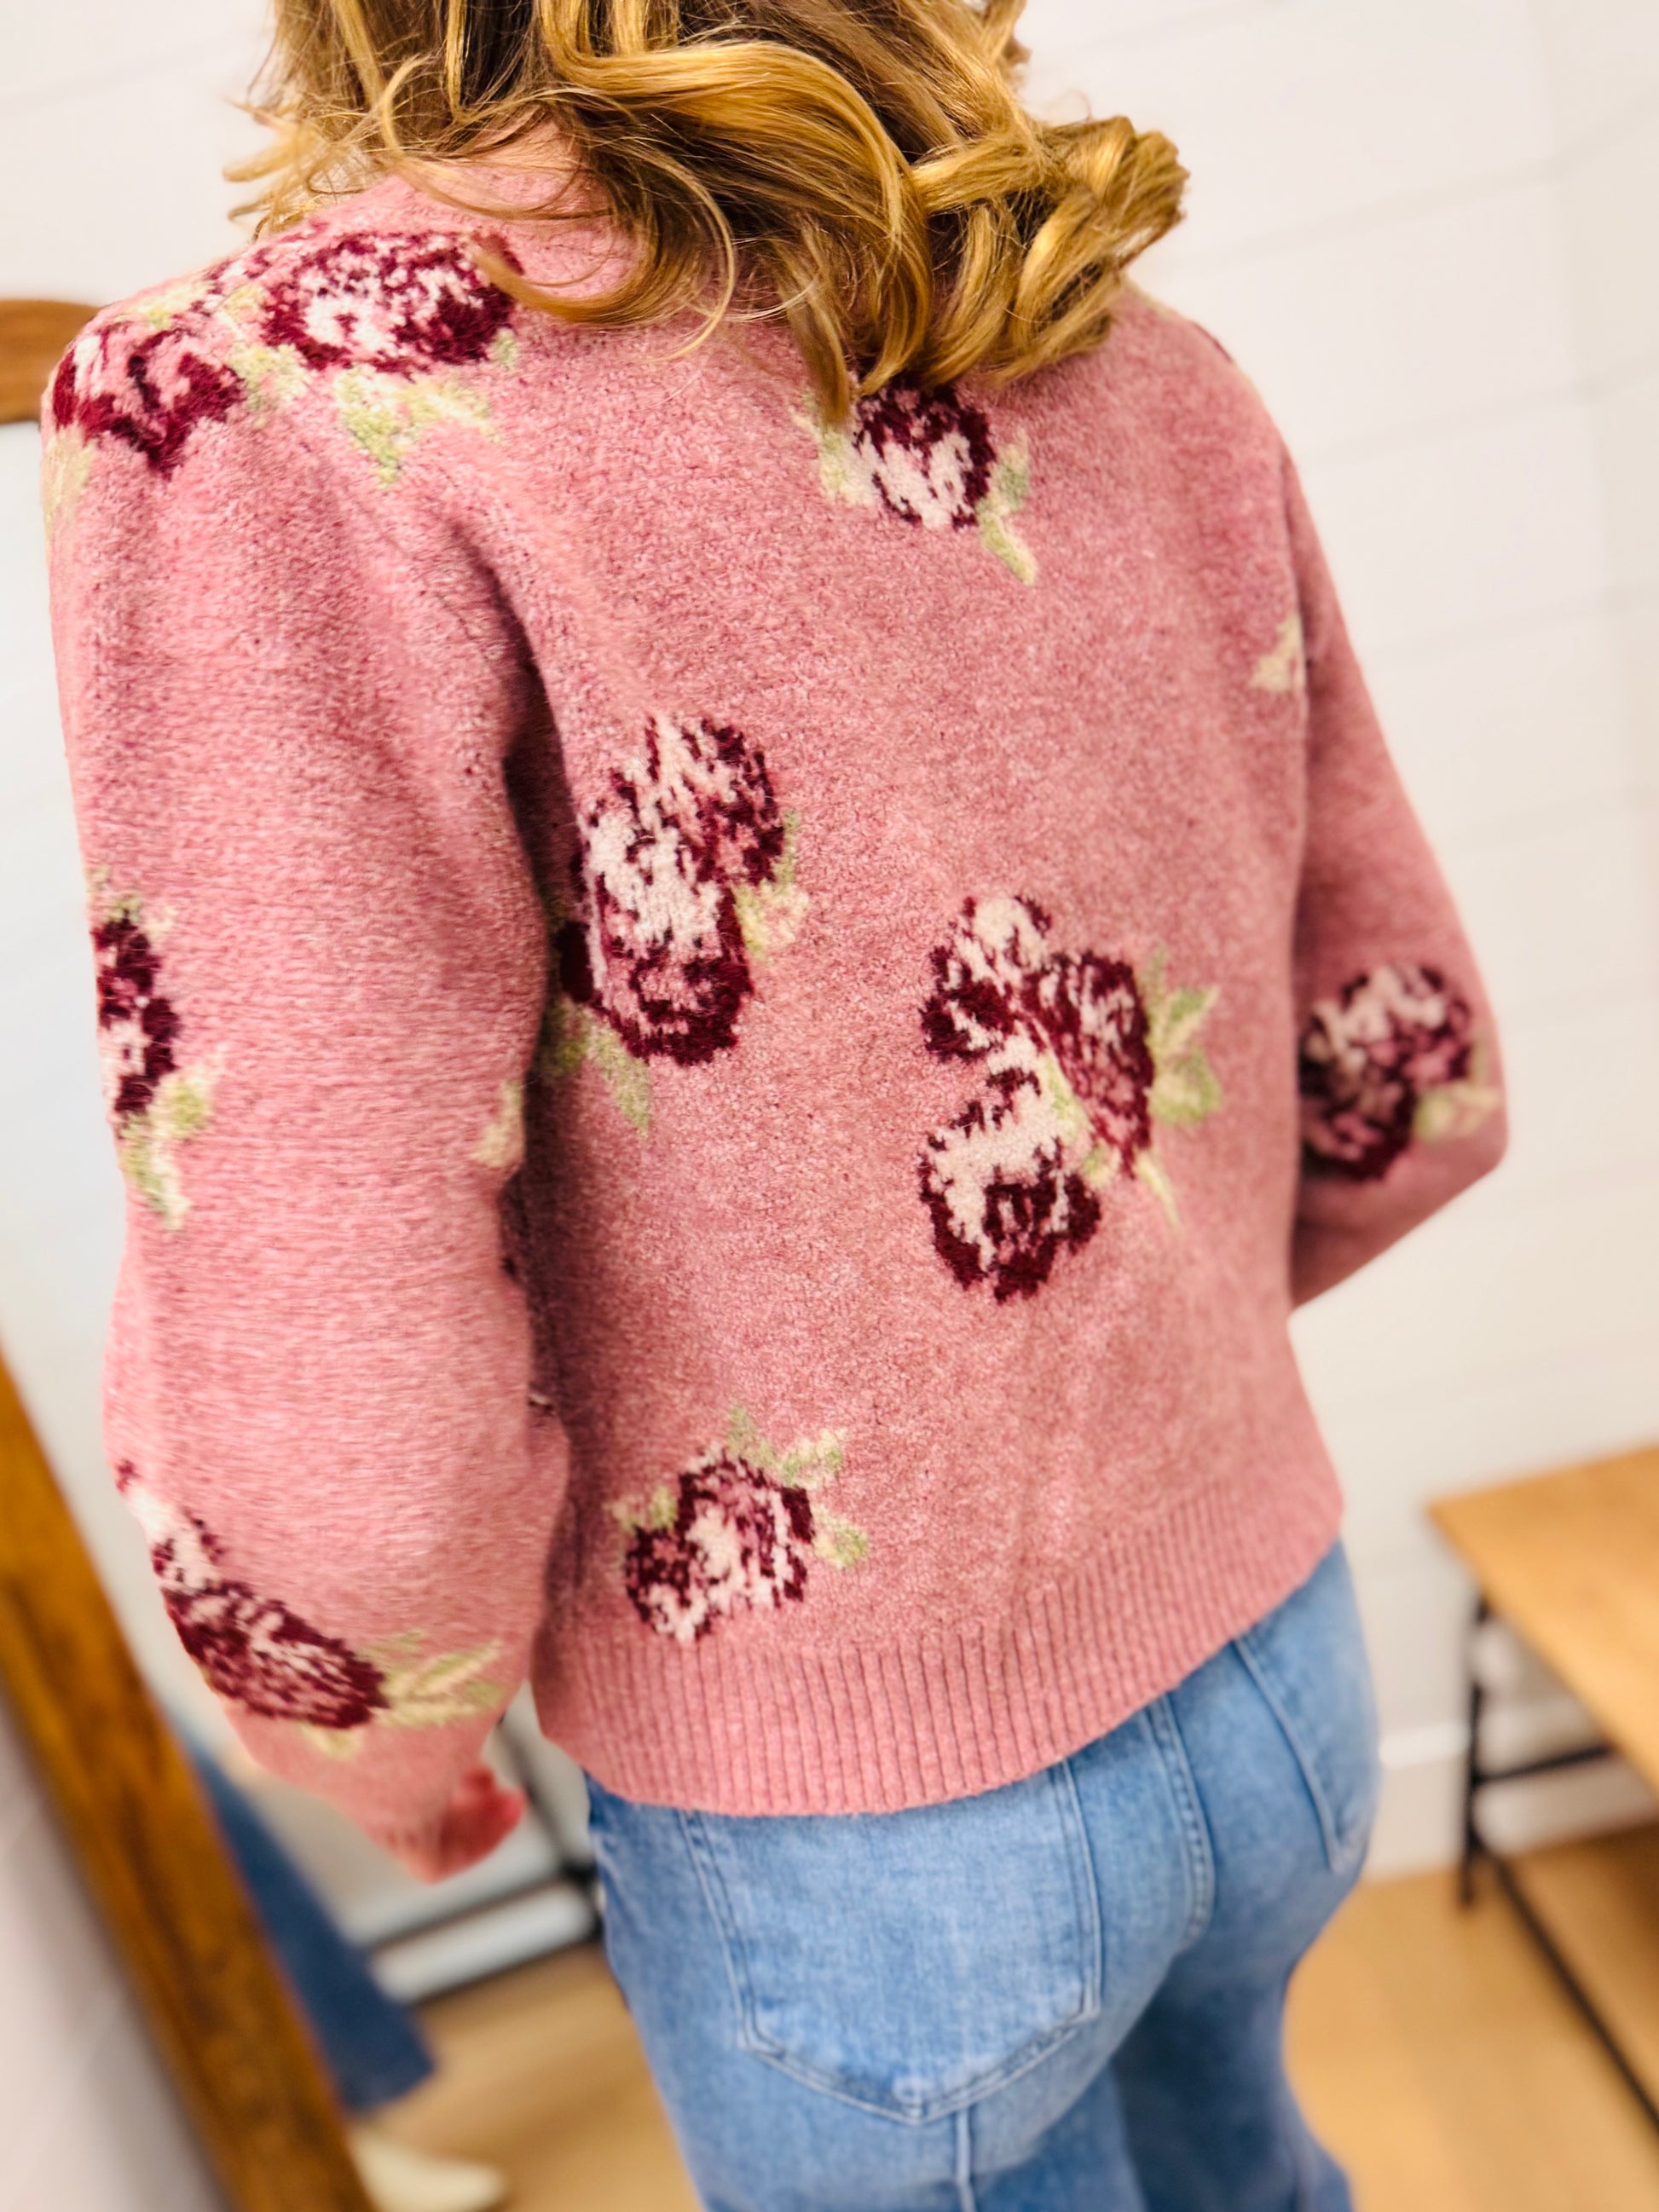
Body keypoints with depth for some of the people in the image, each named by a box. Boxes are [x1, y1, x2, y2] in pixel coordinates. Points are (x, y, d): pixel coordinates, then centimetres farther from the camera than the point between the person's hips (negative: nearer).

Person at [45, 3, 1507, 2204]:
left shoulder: (273, 398, -22)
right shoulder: (1151, 374, -5)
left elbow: (342, 1434, -26)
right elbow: (1413, 1082, 1)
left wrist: (384, 1730, -4)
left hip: (848, 1851, -4)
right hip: (1280, 1687, 5)